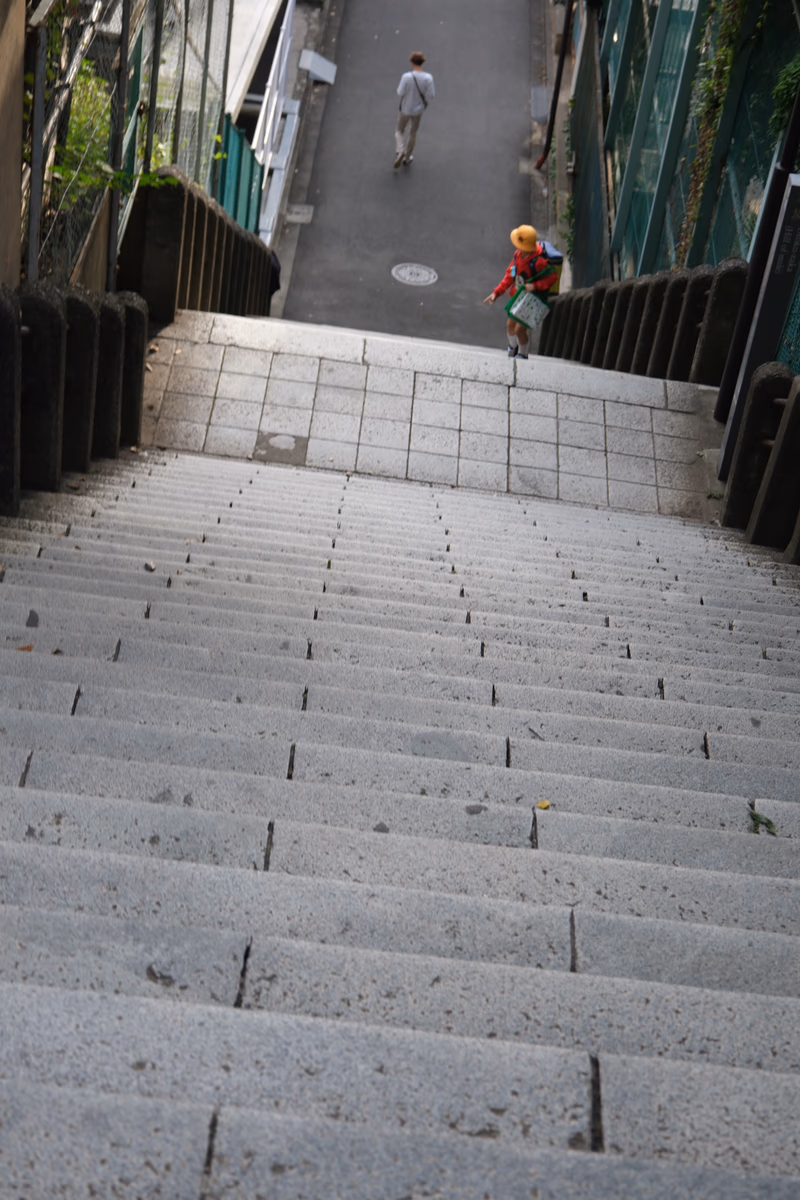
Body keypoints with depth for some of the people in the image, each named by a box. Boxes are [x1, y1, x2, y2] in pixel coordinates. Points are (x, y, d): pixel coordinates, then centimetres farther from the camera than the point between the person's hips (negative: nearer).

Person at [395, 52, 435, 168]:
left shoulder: (406, 77, -28)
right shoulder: (428, 78, -22)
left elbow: (400, 93, -19)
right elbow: (430, 95, -15)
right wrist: (426, 103, 7)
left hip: (406, 109, -2)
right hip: (418, 110, 2)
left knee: (399, 131, 22)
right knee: (413, 133, 25)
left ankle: (399, 152, -3)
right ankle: (407, 158, 38)